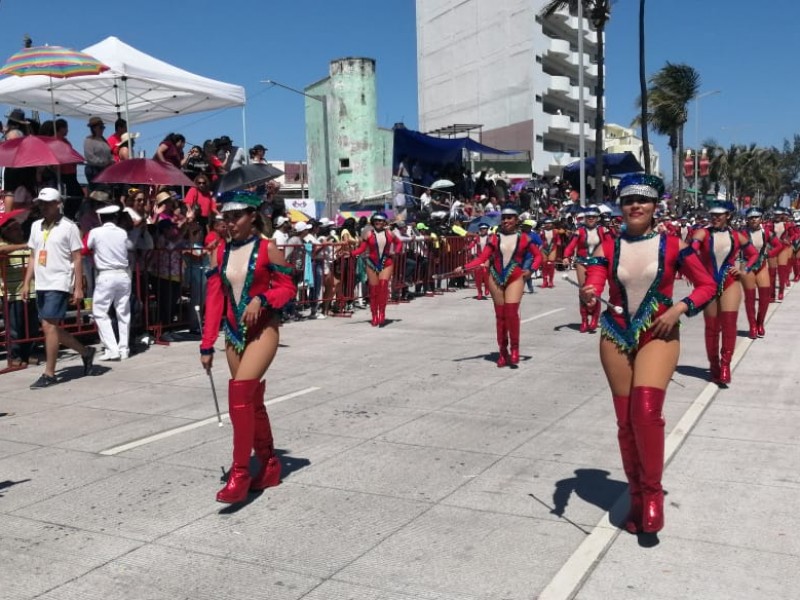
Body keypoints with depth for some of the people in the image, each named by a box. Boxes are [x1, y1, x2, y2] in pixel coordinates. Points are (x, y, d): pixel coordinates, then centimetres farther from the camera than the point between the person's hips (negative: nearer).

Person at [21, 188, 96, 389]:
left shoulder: (69, 227, -5)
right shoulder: (36, 226, 13)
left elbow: (77, 259, -6)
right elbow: (33, 257, 17)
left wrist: (78, 288, -10)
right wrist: (26, 283, 11)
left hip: (59, 284, -7)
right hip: (41, 284, 7)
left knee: (49, 326, -9)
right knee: (50, 328, 10)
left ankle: (49, 374, -1)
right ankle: (85, 352, 28)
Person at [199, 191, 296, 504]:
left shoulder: (267, 249, -7)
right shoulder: (220, 253, 5)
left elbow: (288, 288, -4)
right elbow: (213, 299, 4)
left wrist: (261, 299, -23)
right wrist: (207, 346, 1)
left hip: (263, 330, -6)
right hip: (234, 333, 6)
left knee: (239, 393, -19)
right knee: (252, 400, 12)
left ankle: (240, 475, -12)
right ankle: (270, 467, 27)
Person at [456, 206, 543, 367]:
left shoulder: (523, 238, 2)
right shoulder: (495, 238, 5)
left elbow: (538, 255, 10)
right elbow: (482, 258, -1)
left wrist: (531, 270, -6)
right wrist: (464, 267, -12)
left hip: (515, 278, -2)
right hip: (496, 278, 2)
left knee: (511, 312, -16)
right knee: (500, 315, 6)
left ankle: (514, 349, 0)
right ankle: (503, 351, 16)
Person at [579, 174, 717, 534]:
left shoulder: (671, 245, -1)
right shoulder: (608, 247, 2)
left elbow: (707, 285, 5)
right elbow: (592, 283, -13)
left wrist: (680, 308, -11)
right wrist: (588, 295, -36)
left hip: (658, 336, -2)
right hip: (616, 338, 2)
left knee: (646, 410, -24)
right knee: (625, 421, 6)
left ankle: (653, 492, -3)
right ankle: (636, 497, 25)